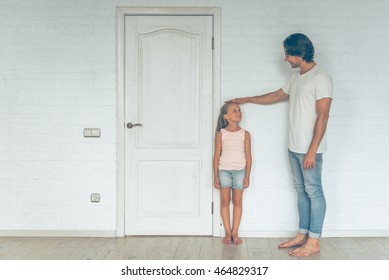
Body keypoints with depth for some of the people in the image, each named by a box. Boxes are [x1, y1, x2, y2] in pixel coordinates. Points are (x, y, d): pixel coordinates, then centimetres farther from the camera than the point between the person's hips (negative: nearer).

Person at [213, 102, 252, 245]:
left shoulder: (245, 134, 2)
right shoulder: (221, 134, 0)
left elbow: (248, 156, 2)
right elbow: (217, 156, 2)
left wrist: (247, 176, -2)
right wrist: (215, 176, -1)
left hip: (240, 170, 0)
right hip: (224, 170, 0)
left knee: (237, 201, 4)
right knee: (225, 201, 2)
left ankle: (235, 233, 12)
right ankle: (228, 233, 11)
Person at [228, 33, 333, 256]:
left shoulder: (321, 78, -15)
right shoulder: (296, 77, 13)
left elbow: (322, 116, -19)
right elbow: (277, 96, 28)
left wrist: (312, 151, -22)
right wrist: (247, 100, 33)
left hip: (309, 149, -9)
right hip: (294, 147, 9)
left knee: (314, 191, -1)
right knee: (301, 190, 13)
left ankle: (314, 242, 5)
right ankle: (303, 235, 22)